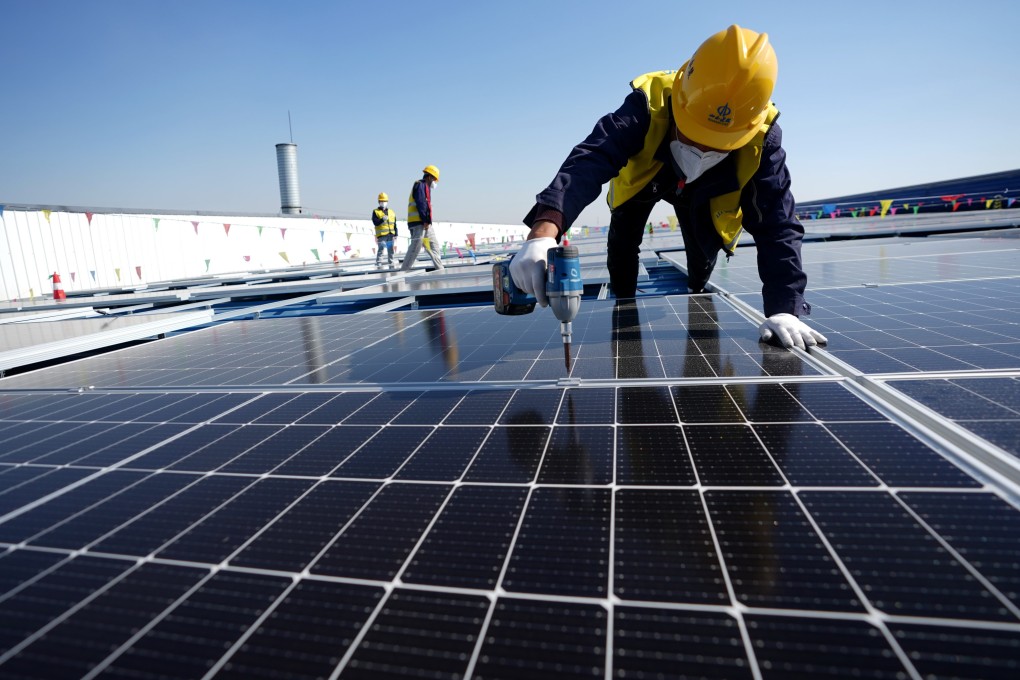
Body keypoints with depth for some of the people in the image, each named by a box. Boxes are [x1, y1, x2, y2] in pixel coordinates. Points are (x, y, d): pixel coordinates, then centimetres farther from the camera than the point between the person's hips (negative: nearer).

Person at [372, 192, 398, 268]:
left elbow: (394, 225, 15)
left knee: (390, 250, 10)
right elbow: (375, 222, -10)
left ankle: (391, 264, 19)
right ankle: (378, 264, -9)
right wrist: (382, 219, -26)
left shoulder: (392, 212, 16)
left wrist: (396, 234, 8)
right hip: (381, 235, -5)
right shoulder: (376, 212, 4)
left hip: (390, 235, 5)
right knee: (380, 250, -10)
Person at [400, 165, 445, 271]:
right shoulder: (420, 185, -6)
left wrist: (428, 221, 10)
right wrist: (425, 220, -22)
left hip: (425, 223, 10)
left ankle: (440, 268, 17)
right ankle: (404, 270, -9)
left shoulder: (425, 187, 24)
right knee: (416, 246, -12)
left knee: (433, 245, 12)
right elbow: (420, 204, -18)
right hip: (418, 221, -10)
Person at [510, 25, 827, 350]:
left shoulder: (761, 141, -39)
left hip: (702, 191, 1)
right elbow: (589, 161, -60)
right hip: (642, 176, -1)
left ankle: (698, 294, 36)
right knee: (622, 242, -13)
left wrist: (784, 309, -50)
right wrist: (544, 231, -78)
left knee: (704, 248, -1)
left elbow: (776, 227, -38)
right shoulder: (649, 105, -45)